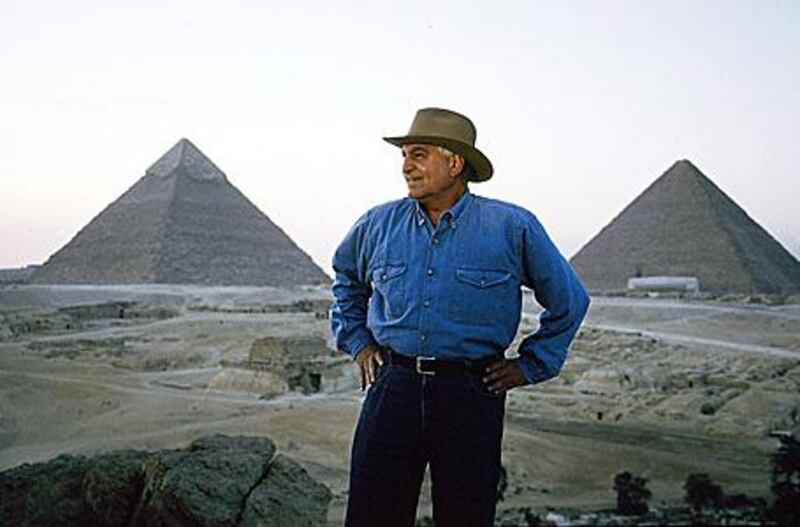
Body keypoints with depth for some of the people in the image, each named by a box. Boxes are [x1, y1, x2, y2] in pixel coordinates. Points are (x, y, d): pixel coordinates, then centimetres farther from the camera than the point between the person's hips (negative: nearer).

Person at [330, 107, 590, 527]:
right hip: (393, 386, 2)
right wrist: (357, 342, 18)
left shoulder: (513, 228, -2)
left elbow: (569, 300, 8)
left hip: (473, 396, -2)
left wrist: (530, 365, 7)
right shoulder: (378, 225, 6)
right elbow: (346, 280, 27)